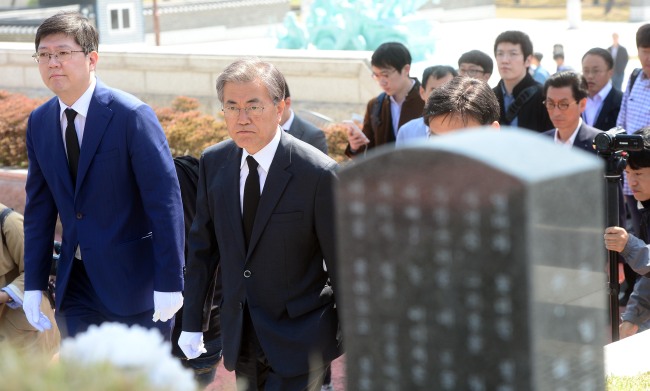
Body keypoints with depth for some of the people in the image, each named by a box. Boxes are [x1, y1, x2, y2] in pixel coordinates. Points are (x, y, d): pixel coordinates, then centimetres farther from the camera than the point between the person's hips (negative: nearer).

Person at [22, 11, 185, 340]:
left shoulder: (132, 115, -14)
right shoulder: (39, 122, 5)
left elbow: (164, 201, -15)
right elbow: (39, 207, 10)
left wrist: (169, 283, -17)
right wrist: (33, 284, 6)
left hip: (134, 280, -5)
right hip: (75, 285, 5)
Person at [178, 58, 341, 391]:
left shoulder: (318, 173, -16)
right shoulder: (213, 162, -1)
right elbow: (202, 246, 7)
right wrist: (191, 323, 7)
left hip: (298, 343, -5)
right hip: (241, 337, 5)